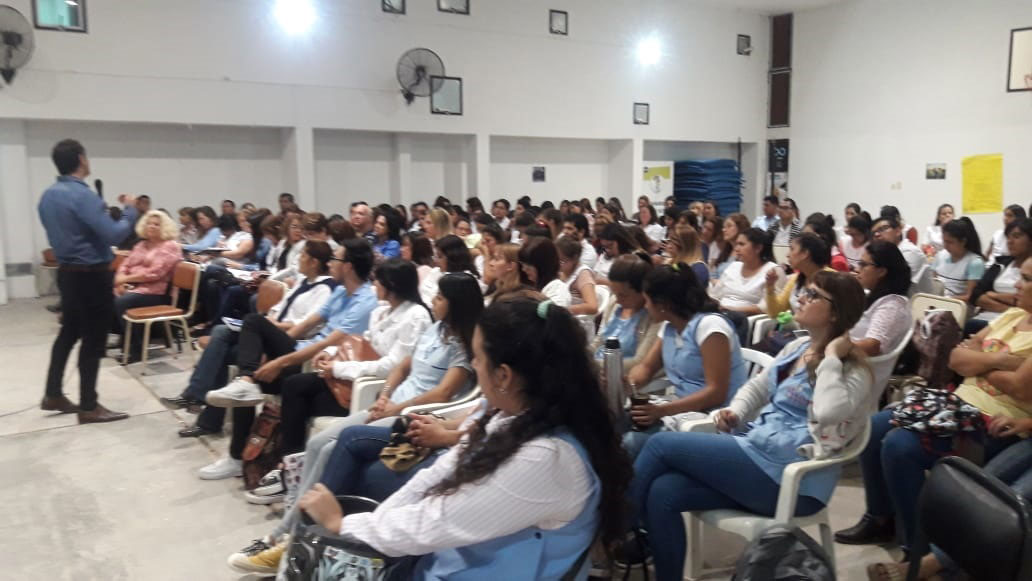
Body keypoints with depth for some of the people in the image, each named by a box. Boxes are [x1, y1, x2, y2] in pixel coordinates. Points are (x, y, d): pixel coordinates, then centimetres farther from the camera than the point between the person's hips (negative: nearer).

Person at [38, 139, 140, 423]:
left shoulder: (48, 196, 8)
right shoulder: (83, 195, -21)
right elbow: (114, 235, -25)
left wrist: (110, 211, 20)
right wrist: (129, 210, -10)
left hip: (67, 271, 9)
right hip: (91, 275, -9)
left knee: (69, 332, 19)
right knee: (93, 339, -1)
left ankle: (53, 395, 27)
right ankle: (89, 406, 5)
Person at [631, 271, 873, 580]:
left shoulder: (851, 369, -9)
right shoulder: (797, 347, 16)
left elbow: (828, 412, -30)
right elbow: (757, 386, 21)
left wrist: (831, 357, -20)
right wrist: (734, 412, 1)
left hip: (787, 476, -8)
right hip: (758, 448, 8)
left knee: (661, 444, -12)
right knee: (663, 492, -13)